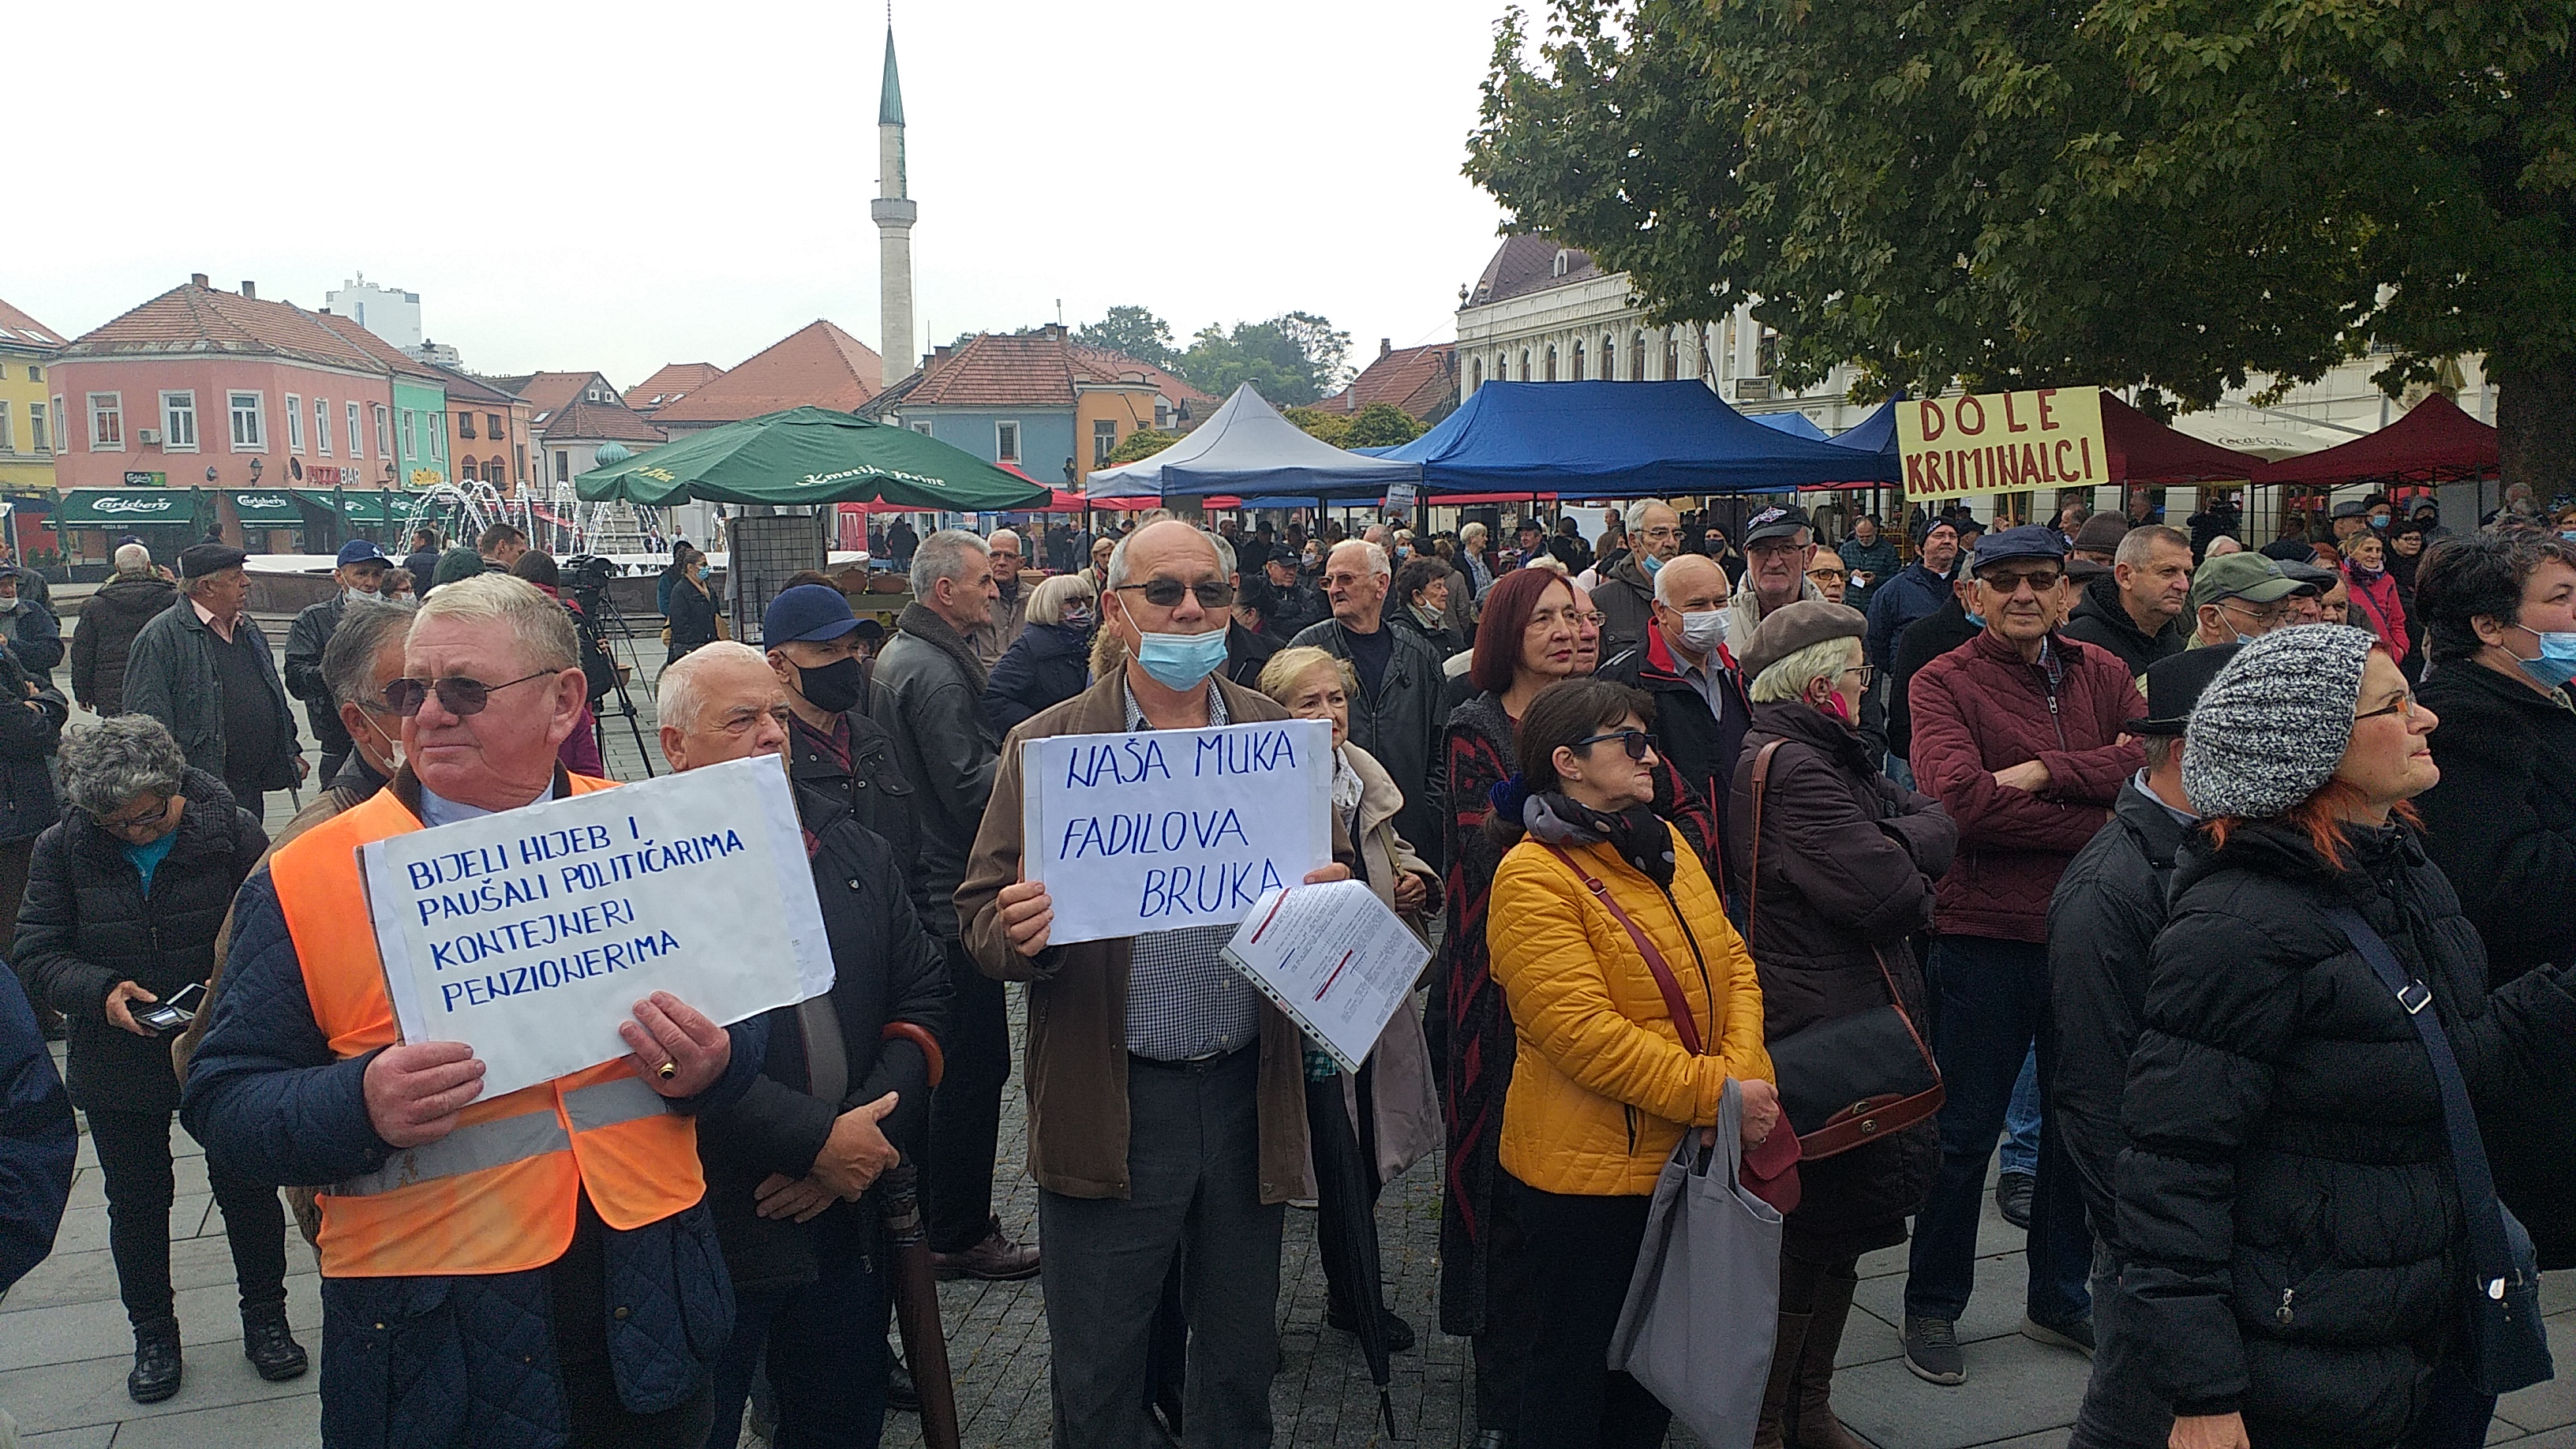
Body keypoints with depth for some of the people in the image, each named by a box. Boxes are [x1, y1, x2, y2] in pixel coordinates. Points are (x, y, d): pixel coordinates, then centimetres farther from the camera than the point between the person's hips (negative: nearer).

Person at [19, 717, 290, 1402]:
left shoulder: (230, 830, -13)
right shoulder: (62, 849, -8)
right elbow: (38, 952, -6)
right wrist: (102, 992, -24)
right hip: (118, 1061, 2)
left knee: (248, 1189, 11)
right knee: (137, 1203, 16)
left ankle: (265, 1320, 31)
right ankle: (152, 1333, 35)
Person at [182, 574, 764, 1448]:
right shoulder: (306, 881, -5)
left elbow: (747, 1024, 8)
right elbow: (223, 1101, -5)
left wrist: (711, 1064, -14)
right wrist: (360, 1107, -24)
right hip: (434, 1338, -2)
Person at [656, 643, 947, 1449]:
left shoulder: (855, 852, 10)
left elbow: (922, 996, 7)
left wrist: (872, 1131, -8)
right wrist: (820, 1141, -19)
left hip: (846, 1216, 6)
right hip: (709, 1226, -6)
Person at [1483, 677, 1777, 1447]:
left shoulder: (1664, 844, 8)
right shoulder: (1533, 877, -18)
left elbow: (1732, 964, 5)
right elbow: (1584, 1033, -24)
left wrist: (1745, 1073, -12)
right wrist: (1714, 1094, -23)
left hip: (1686, 1158, 8)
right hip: (1585, 1174, -7)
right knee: (1569, 1376, 10)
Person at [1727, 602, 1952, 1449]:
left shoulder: (1833, 758, 16)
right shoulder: (1789, 767, -19)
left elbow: (1937, 826, 9)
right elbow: (1889, 892, -23)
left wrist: (1887, 850, -9)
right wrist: (1899, 860, -3)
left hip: (1857, 1023, 10)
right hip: (1818, 1035, -10)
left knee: (1838, 1233, 18)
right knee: (1806, 1238, 1)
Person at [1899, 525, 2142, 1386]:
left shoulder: (2101, 675, 7)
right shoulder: (1945, 683, -8)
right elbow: (1959, 797, -24)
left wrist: (2045, 773, -20)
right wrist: (2096, 822, -18)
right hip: (1985, 936, -5)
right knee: (1965, 1133, 7)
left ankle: (2060, 1299, 35)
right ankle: (1933, 1307, 24)